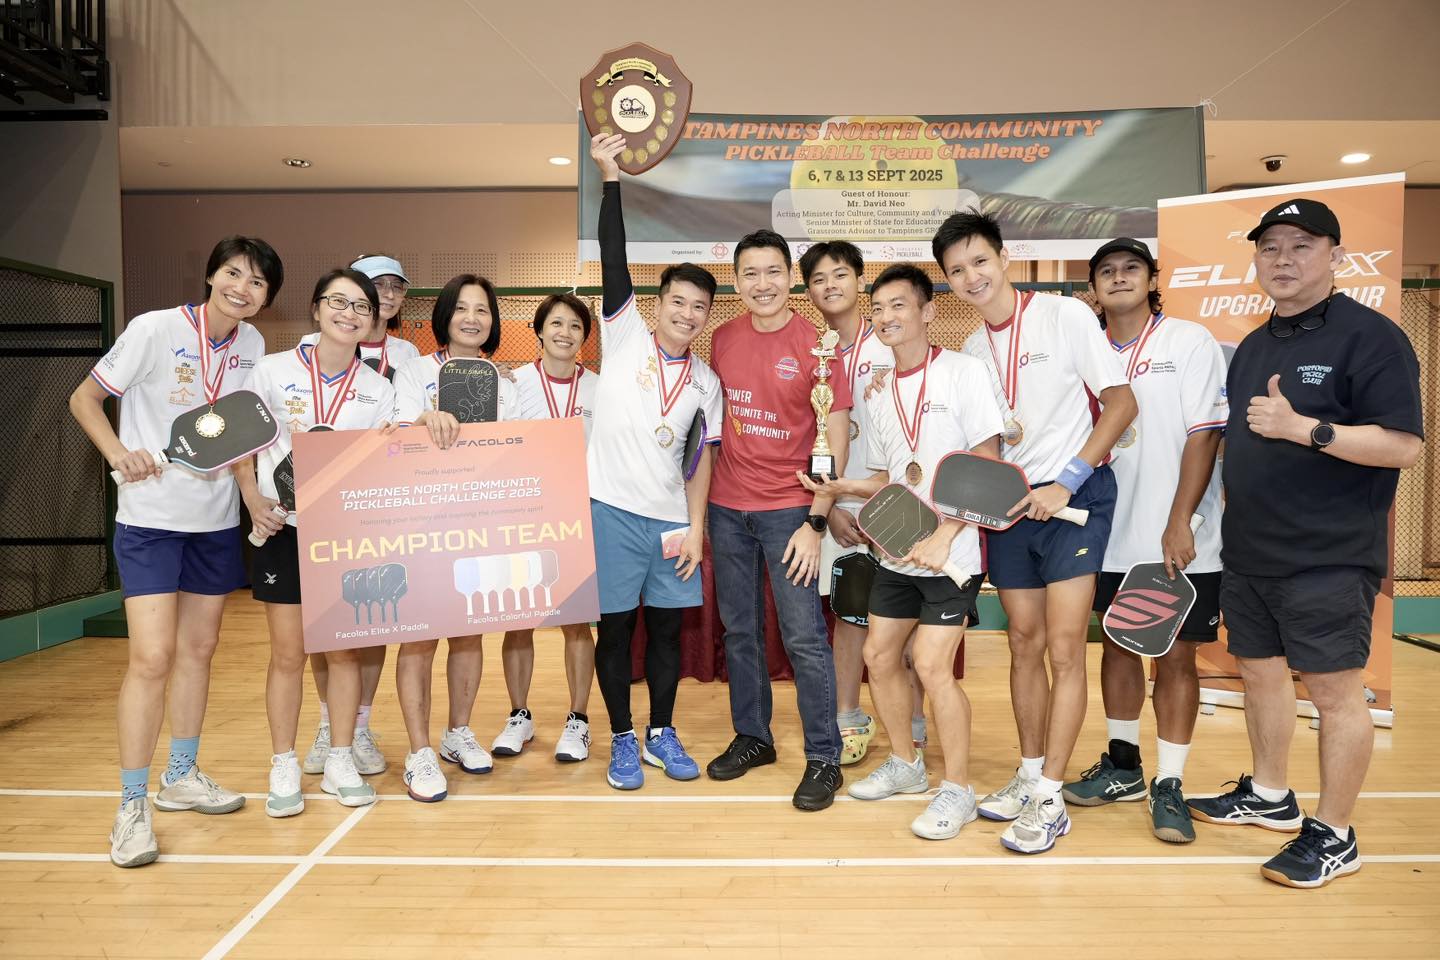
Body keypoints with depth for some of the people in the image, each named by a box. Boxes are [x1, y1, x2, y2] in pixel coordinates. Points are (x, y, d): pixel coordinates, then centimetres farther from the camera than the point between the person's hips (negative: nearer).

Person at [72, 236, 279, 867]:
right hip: (150, 518, -5)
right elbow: (84, 399, -4)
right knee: (152, 656, -11)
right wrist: (118, 452, -20)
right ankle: (132, 807, 1)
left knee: (199, 650, 13)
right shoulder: (154, 329, -12)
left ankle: (181, 776, 29)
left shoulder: (251, 344, 2)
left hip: (216, 520, 5)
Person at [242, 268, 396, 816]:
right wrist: (256, 503, -10)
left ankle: (340, 763, 19)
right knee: (288, 653, 3)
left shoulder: (378, 389, 4)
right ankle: (284, 768, 17)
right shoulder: (274, 371, -1)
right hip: (283, 529, -1)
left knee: (345, 650, 6)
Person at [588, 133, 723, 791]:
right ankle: (622, 741, 19)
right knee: (615, 629, 5)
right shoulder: (625, 337, 0)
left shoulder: (706, 381, 8)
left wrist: (696, 527, 0)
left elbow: (703, 459, 9)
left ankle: (661, 734, 27)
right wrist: (610, 179, -21)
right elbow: (614, 264, -12)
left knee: (667, 628, 10)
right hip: (612, 510, -3)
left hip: (672, 517, 3)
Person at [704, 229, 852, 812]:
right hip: (728, 506, 5)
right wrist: (699, 501, 9)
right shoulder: (723, 340, 6)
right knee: (739, 630, 13)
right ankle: (751, 737, 29)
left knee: (804, 637, -3)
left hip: (790, 509, -4)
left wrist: (816, 522, -12)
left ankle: (824, 758, 9)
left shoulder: (816, 343, -8)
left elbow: (836, 437, -8)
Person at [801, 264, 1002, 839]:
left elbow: (987, 466, -13)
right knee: (879, 655, 11)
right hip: (897, 553, 7)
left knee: (931, 664, -11)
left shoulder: (962, 371, -9)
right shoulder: (882, 397, 11)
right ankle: (905, 765, 31)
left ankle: (957, 790, 7)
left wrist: (942, 537, -20)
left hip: (950, 553, -7)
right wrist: (839, 488, -1)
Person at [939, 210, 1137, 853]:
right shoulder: (974, 349, 11)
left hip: (1075, 495, -5)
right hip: (1011, 504, 5)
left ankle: (1049, 799, 1)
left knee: (1064, 648, -7)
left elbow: (1121, 403, -8)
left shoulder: (1065, 316, -6)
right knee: (1024, 643, 10)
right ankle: (1029, 776, 22)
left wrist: (1065, 481, -14)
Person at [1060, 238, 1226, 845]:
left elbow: (1203, 435, -9)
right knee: (1117, 644, 14)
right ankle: (1122, 765, 30)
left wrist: (1178, 525, -15)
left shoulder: (1190, 342, -4)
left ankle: (1169, 785, 15)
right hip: (1111, 535, 4)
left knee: (1175, 656, 3)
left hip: (1179, 540, -4)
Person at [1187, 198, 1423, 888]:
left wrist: (1303, 427, -26)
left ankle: (1333, 836, 15)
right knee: (1260, 672, 17)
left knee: (1333, 691, 1)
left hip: (1328, 559, -7)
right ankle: (1269, 796, 35)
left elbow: (1403, 445, -16)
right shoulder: (1252, 346, 14)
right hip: (1247, 554, 8)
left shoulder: (1370, 338, -9)